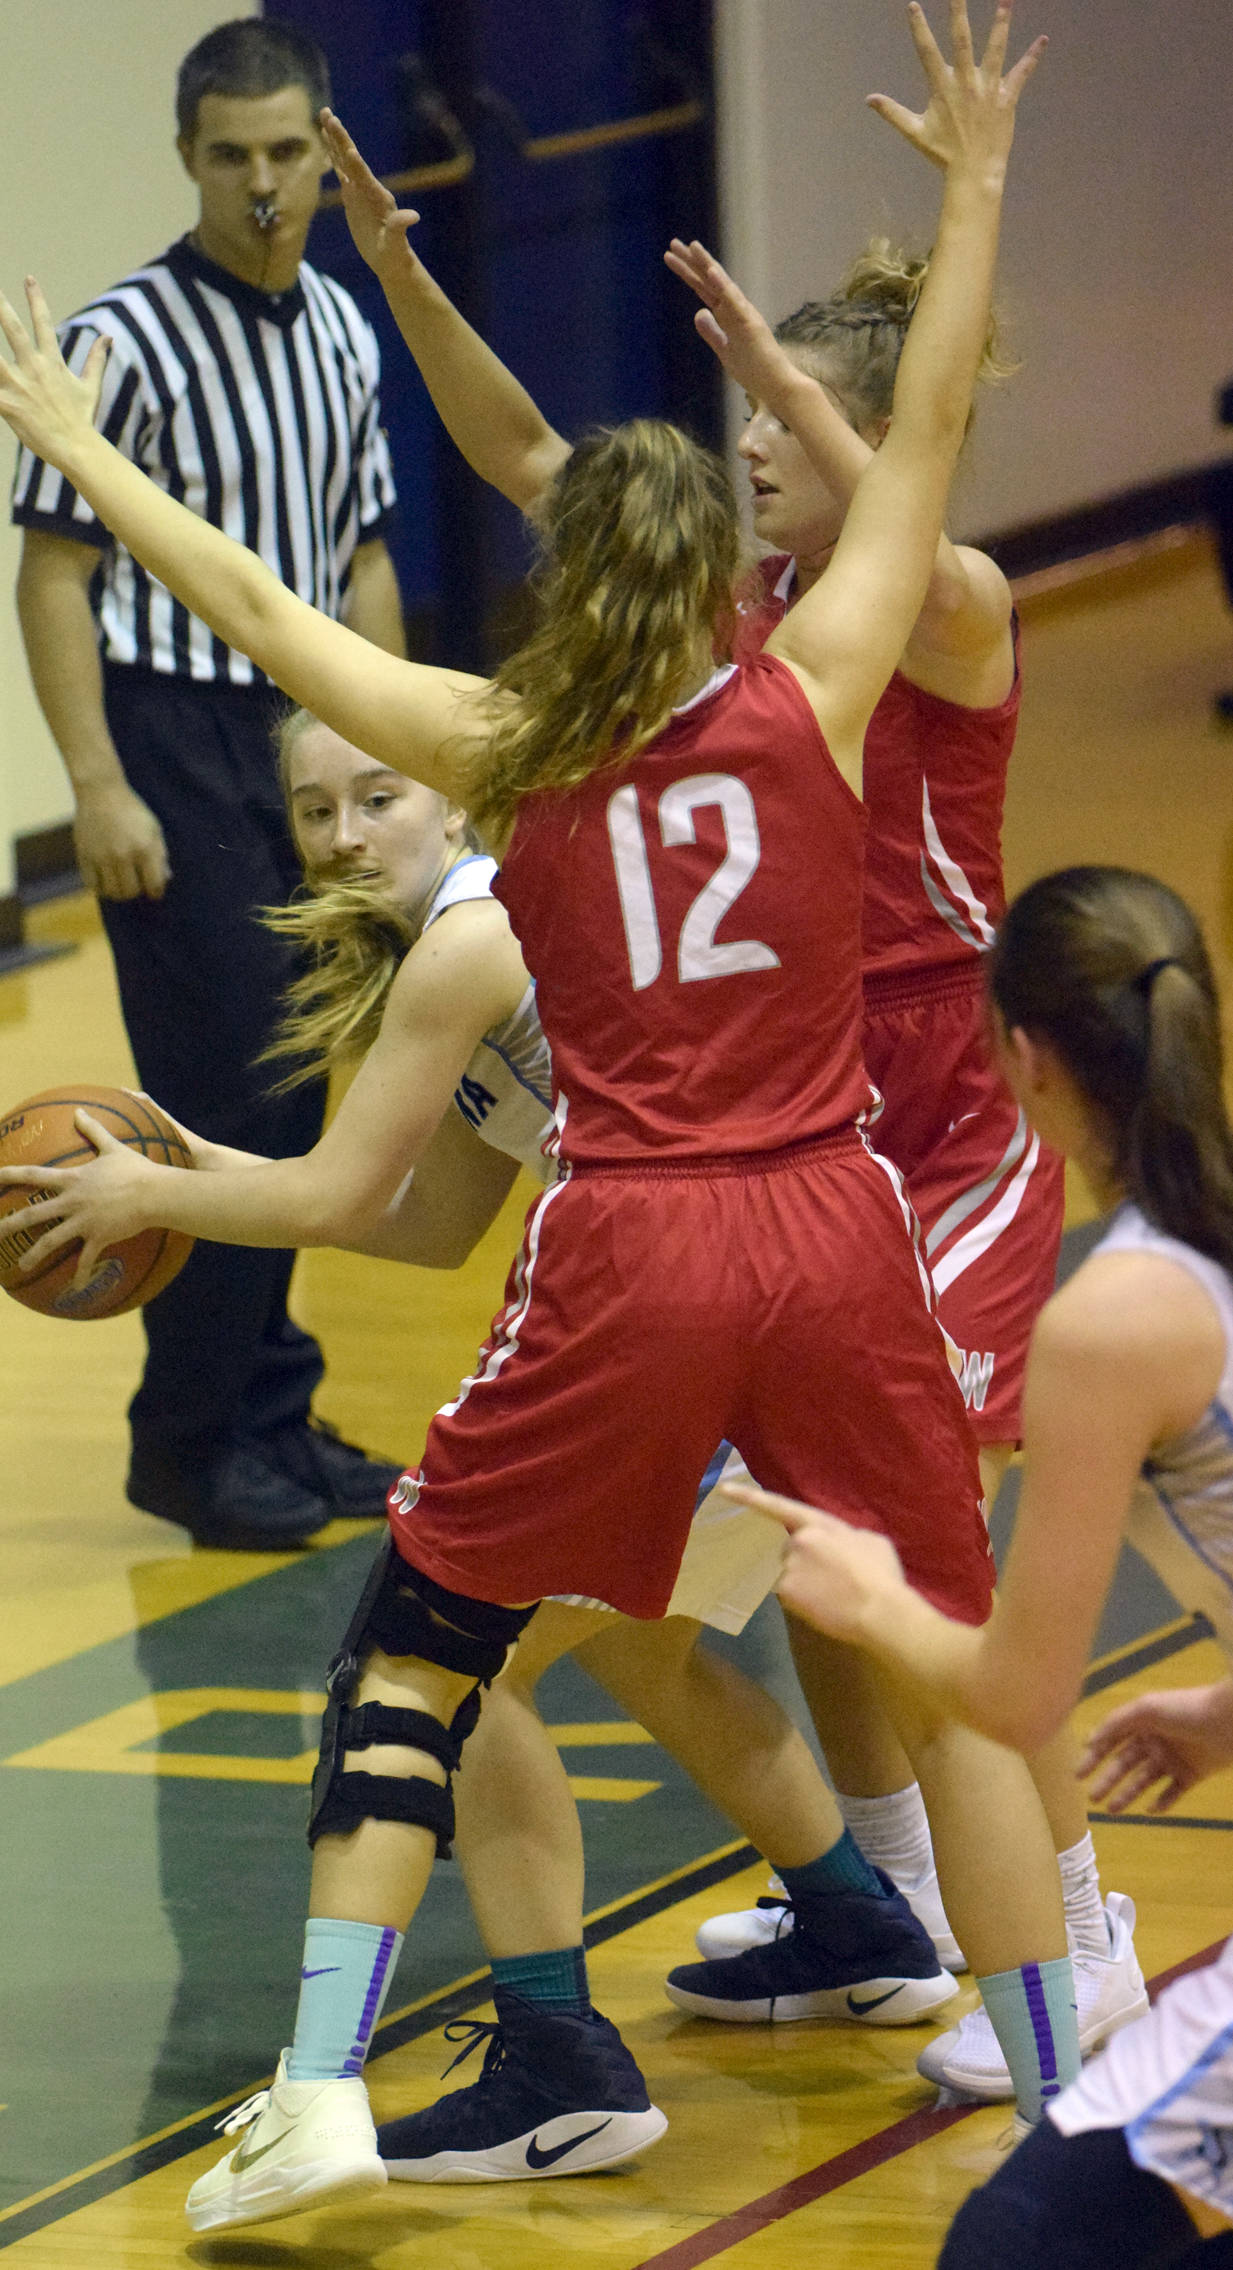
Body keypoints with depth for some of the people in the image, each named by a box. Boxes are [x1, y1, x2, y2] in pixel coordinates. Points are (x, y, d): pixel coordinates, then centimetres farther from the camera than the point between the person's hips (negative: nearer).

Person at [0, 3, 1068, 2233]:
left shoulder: (504, 755, 2)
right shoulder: (810, 698, 1)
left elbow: (251, 601, 10)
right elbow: (926, 438, 7)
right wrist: (975, 187, 11)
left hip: (624, 1254, 0)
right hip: (835, 1233, 0)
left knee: (413, 1647, 13)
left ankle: (321, 2089, 6)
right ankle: (1068, 2115, 12)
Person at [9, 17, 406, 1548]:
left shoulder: (340, 332, 10)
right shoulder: (125, 340, -12)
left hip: (305, 746, 7)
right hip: (176, 746, -7)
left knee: (288, 1109, 10)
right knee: (222, 1103, -7)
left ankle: (269, 1418, 19)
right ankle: (188, 1443, 2)